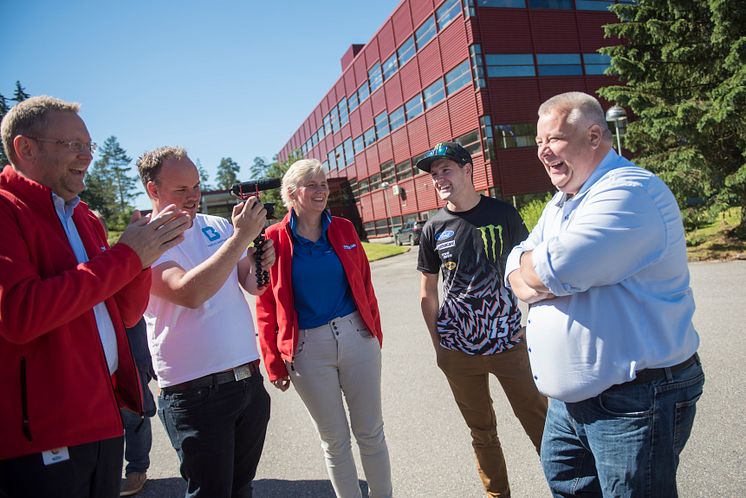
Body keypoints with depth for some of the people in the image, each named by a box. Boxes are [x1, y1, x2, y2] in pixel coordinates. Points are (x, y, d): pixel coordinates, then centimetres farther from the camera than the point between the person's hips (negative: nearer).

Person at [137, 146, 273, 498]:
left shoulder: (218, 226, 8)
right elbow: (189, 293, -26)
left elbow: (253, 286, 13)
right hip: (196, 393, -5)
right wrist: (240, 237, -24)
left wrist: (262, 264, -10)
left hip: (249, 380, 6)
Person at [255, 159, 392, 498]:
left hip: (357, 337, 2)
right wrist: (274, 364, -1)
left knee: (371, 431, 13)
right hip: (308, 349, -2)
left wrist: (376, 334, 8)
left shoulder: (343, 229, 3)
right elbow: (266, 307, -2)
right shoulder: (274, 239, -5)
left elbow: (364, 285, 8)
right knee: (334, 440, 13)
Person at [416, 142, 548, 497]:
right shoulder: (434, 229, -1)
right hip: (458, 351, 1)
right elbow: (428, 290, 5)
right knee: (482, 431, 15)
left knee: (539, 421, 8)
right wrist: (438, 344, 2)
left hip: (508, 343, -1)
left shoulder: (503, 214, -3)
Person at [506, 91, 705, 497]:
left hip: (633, 402, -9)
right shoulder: (560, 204, 13)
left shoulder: (630, 190, -18)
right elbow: (517, 272, 8)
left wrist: (530, 267, -8)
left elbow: (558, 267, -31)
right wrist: (542, 282, -15)